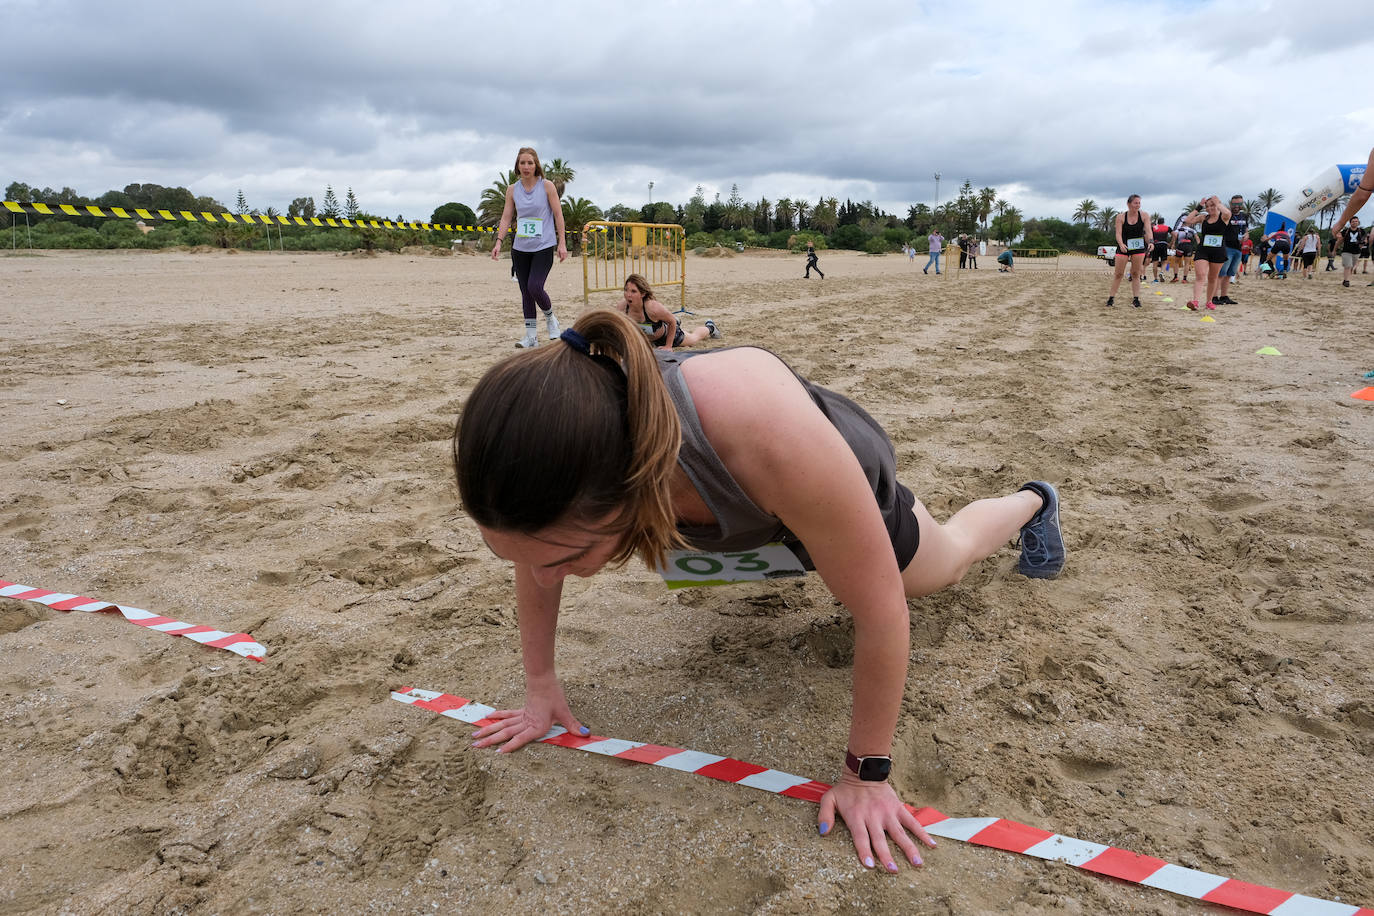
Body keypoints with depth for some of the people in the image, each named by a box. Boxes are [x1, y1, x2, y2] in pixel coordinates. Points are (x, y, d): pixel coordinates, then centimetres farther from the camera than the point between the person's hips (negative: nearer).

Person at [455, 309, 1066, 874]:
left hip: (845, 480, -3)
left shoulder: (768, 436, -52)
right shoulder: (565, 432, -38)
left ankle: (1033, 502, 60)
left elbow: (880, 610, -37)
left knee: (944, 563, 28)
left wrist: (866, 772, -25)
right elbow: (535, 556, -14)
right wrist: (540, 684, -7)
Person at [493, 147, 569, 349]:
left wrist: (562, 243, -5)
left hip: (544, 247, -4)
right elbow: (506, 217, 8)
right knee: (525, 292, 5)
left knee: (535, 287, -18)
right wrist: (499, 242, -3)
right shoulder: (512, 189, 6)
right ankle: (531, 336, 12)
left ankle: (550, 319, 11)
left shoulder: (547, 186, -3)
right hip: (520, 248, 4)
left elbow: (558, 215, -1)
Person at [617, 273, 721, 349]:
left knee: (694, 338, 29)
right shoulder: (622, 307, -36)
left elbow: (672, 321, -25)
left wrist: (668, 346, -18)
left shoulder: (653, 308, -45)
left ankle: (709, 327, 57)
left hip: (666, 334, -3)